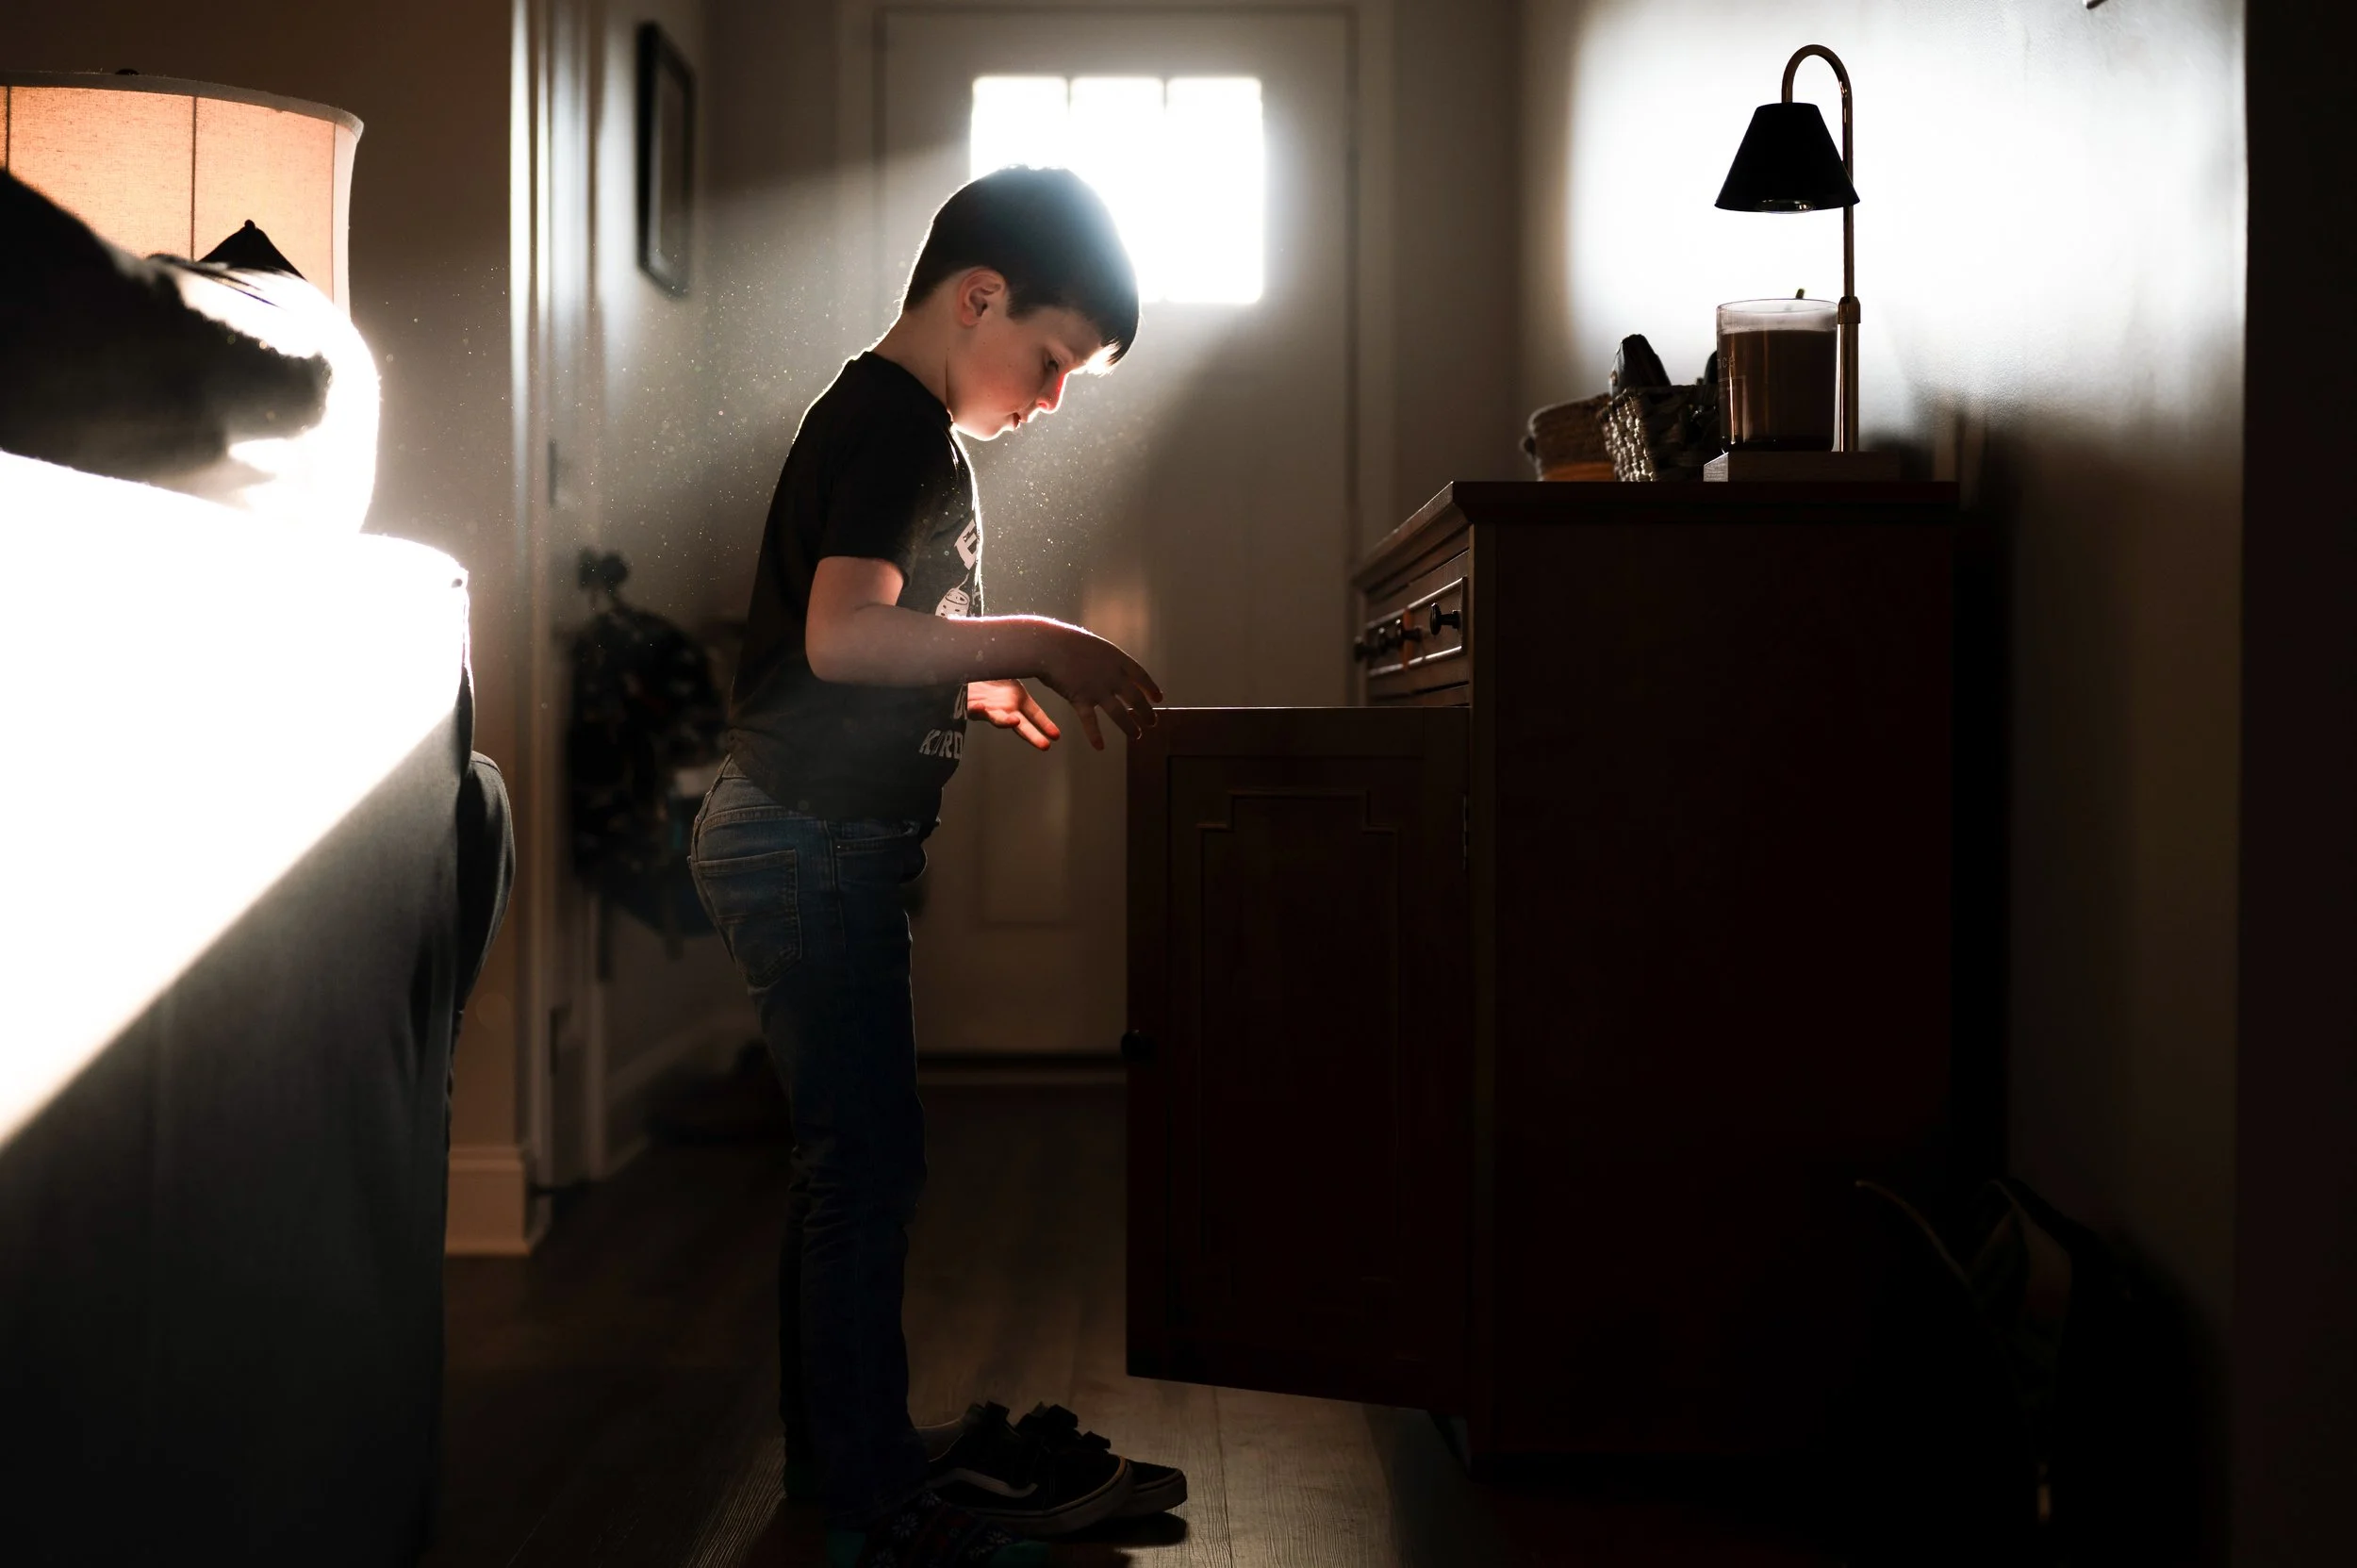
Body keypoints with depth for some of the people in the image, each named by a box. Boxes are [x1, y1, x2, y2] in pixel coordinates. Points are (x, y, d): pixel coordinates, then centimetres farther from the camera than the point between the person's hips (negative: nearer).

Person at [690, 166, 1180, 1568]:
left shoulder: (895, 423, 18)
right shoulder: (895, 422, -14)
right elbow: (841, 634, -28)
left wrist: (985, 682, 17)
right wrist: (1035, 643, -23)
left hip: (819, 838, 11)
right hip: (812, 840, -11)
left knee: (850, 1154, 15)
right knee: (871, 1156, -7)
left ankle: (837, 1445, 27)